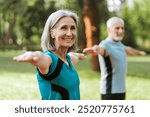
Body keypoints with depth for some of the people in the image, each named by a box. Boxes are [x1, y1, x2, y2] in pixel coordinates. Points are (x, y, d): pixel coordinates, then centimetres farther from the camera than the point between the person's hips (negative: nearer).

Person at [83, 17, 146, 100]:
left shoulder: (119, 44, 10)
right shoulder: (106, 45, -17)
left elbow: (127, 49, 33)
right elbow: (101, 49, -42)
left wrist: (139, 52, 53)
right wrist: (96, 49, -66)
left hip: (121, 90, 9)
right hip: (110, 91, -9)